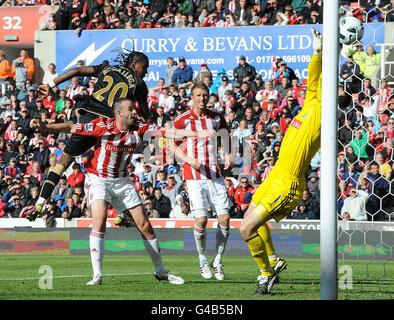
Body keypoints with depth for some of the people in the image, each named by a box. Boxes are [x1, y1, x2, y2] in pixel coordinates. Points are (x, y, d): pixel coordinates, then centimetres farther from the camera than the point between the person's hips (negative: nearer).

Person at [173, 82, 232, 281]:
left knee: (225, 218, -5)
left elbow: (225, 135, 25)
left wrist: (228, 155, 7)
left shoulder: (216, 118, 8)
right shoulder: (182, 120, -2)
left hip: (215, 174, 3)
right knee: (201, 220, -12)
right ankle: (203, 261, 8)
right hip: (194, 176, -3)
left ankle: (218, 261, 11)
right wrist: (191, 161, -16)